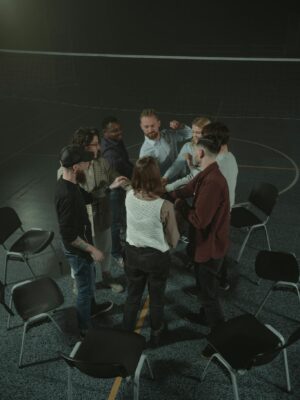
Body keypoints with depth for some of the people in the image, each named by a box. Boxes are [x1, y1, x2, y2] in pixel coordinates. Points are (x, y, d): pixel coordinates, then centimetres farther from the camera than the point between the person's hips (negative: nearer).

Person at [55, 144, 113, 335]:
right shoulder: (67, 195, -36)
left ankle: (92, 307, 54)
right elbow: (68, 235, -32)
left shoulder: (69, 183, -6)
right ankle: (85, 328, 31)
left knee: (90, 278, 30)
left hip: (81, 244, 9)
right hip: (77, 249, -9)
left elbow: (88, 197, 13)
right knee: (85, 286, 10)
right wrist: (92, 249, -22)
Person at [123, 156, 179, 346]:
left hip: (132, 253, 4)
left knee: (133, 295, 25)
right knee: (157, 299, 21)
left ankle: (127, 333, 44)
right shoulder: (165, 206, -28)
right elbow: (174, 241, -15)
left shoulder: (129, 196, -14)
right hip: (157, 257, -3)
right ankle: (156, 335, 44)